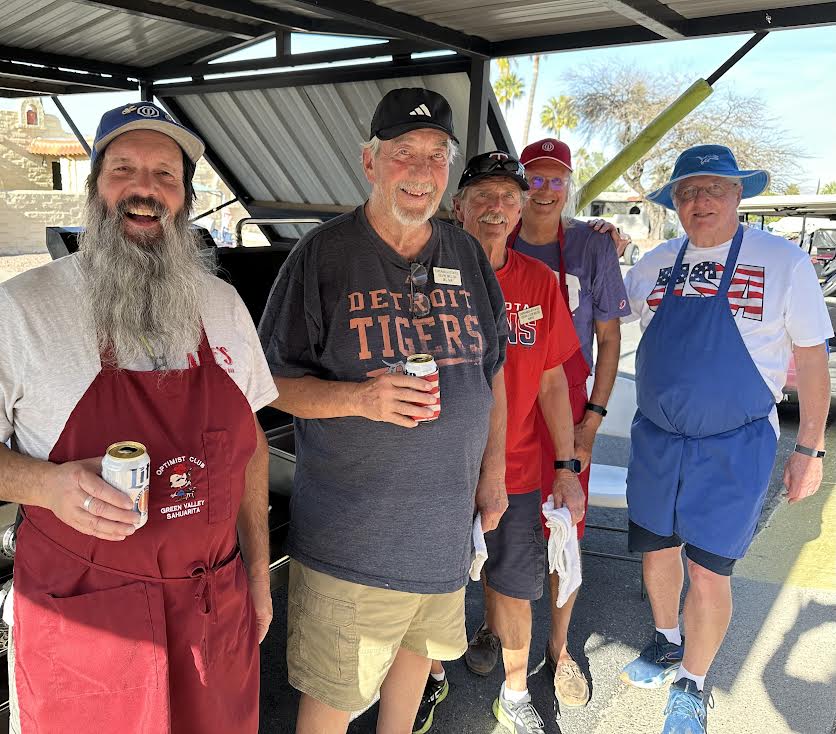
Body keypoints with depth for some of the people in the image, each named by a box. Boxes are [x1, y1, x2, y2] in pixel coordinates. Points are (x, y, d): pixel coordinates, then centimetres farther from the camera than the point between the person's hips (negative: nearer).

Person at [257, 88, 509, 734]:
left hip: (446, 521, 5)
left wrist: (494, 471, 9)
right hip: (349, 529, -4)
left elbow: (493, 371, 13)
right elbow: (275, 383, -8)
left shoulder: (468, 256, 5)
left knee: (420, 650, 24)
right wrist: (359, 397, -25)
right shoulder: (323, 254, -9)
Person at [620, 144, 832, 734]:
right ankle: (668, 645, 45)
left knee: (709, 572, 4)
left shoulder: (785, 263, -7)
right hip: (656, 439, 4)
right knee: (657, 550, 17)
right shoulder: (655, 265, 3)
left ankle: (691, 685, 29)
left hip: (734, 447, -4)